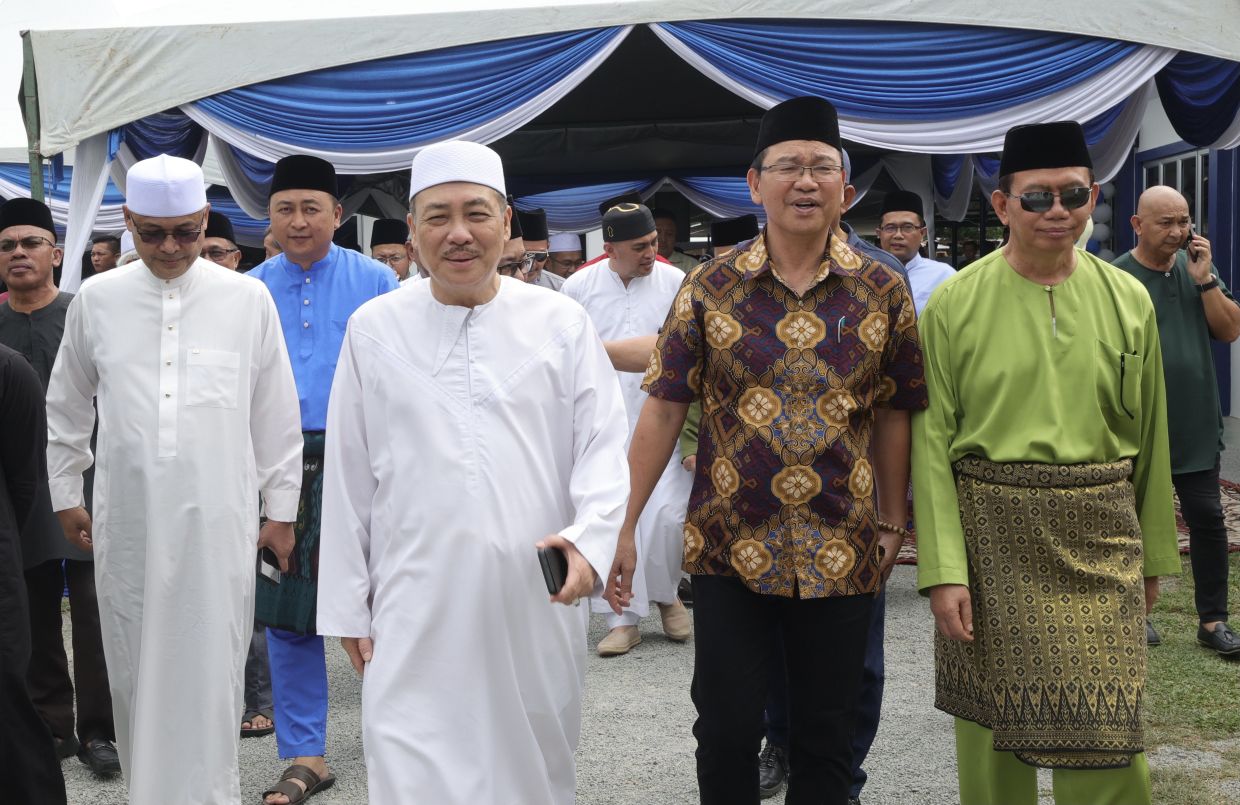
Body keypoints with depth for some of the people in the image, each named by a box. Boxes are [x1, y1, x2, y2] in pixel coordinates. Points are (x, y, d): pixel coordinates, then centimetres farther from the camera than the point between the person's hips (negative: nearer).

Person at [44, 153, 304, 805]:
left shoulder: (248, 300, 0)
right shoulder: (96, 300, 4)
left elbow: (276, 414, 5)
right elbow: (66, 408, 15)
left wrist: (281, 511, 6)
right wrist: (66, 496, 16)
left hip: (216, 515, -1)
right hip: (126, 517, 2)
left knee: (208, 669, 0)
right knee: (135, 665, 8)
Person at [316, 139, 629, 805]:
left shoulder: (562, 323, 3)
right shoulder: (374, 329, 5)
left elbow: (604, 444, 3)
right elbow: (347, 479, 8)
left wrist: (590, 538, -16)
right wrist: (347, 605, 7)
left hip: (537, 602, 1)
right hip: (416, 611, 0)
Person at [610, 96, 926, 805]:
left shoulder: (882, 291, 1)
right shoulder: (711, 288, -1)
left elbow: (891, 416, 7)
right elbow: (664, 408, -1)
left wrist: (893, 524, 8)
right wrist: (623, 525, -3)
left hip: (841, 553, 1)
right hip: (730, 547, 0)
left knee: (827, 738, 10)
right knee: (727, 728, 6)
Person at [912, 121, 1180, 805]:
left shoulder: (1128, 300, 5)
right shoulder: (955, 302, -3)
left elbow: (1149, 437, 11)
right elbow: (932, 441, -5)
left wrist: (1153, 556, 14)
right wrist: (943, 569, -11)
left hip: (1101, 542, 2)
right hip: (991, 538, -1)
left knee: (1108, 739, -1)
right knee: (993, 728, 8)